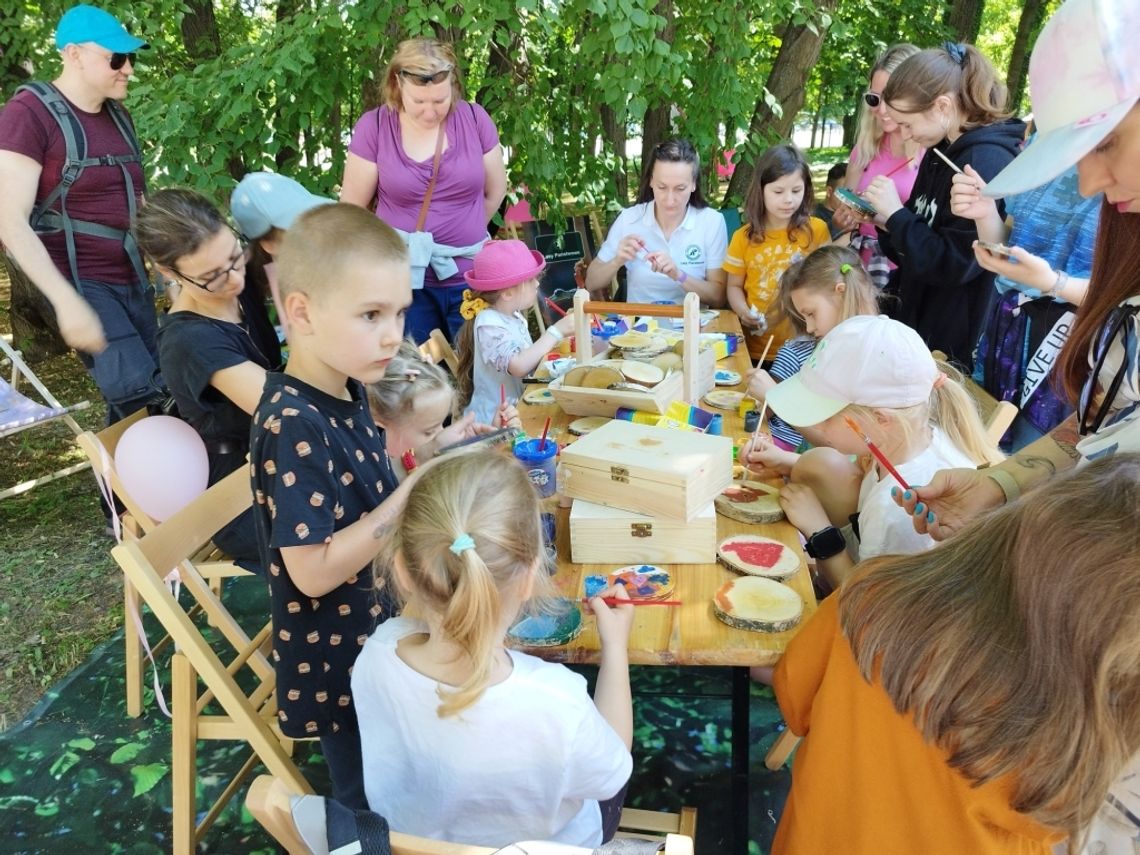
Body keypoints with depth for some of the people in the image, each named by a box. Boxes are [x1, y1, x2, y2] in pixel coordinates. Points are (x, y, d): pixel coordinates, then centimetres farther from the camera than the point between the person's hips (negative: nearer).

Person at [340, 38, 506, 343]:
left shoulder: (474, 118, -1)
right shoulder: (373, 127, -6)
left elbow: (495, 190, 9)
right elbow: (351, 209, -1)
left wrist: (464, 235, 13)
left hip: (469, 276, 2)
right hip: (403, 280, -2)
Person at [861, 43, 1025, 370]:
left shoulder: (988, 161, -21)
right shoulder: (942, 153, 7)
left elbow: (955, 264, -25)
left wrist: (896, 214, -18)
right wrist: (885, 219, -1)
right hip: (919, 325, 9)